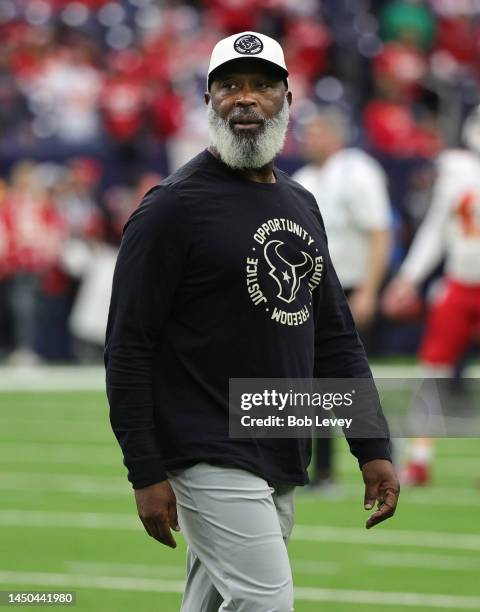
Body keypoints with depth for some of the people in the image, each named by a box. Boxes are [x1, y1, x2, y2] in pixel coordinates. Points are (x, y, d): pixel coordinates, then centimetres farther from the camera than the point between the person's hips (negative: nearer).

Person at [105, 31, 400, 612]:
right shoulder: (174, 206, -8)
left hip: (282, 467, 7)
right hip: (211, 457, -7)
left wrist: (373, 449, 11)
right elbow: (128, 346, -10)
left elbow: (334, 337, 19)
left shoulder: (300, 205, 15)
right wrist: (147, 474, -15)